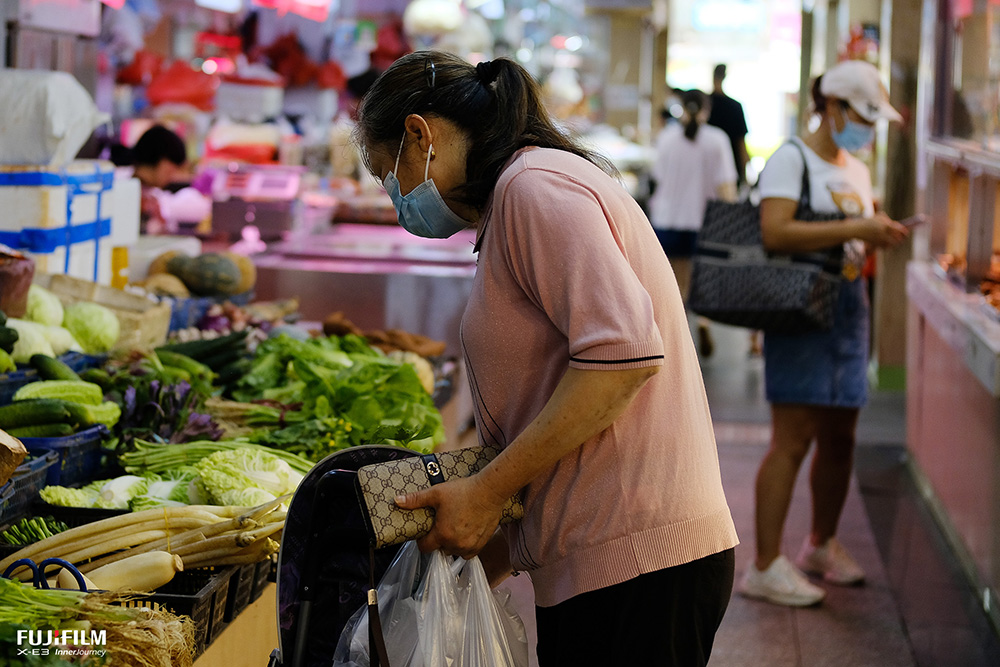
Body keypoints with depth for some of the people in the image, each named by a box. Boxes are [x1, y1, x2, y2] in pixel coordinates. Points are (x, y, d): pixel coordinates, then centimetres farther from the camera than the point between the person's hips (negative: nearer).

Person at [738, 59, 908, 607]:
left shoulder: (856, 170, 19)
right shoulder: (791, 159, -7)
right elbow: (775, 233, -21)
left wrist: (882, 236, 5)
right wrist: (854, 229, -21)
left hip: (849, 306, 8)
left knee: (840, 435, 11)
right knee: (793, 438, -10)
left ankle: (822, 544, 29)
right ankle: (765, 566, -6)